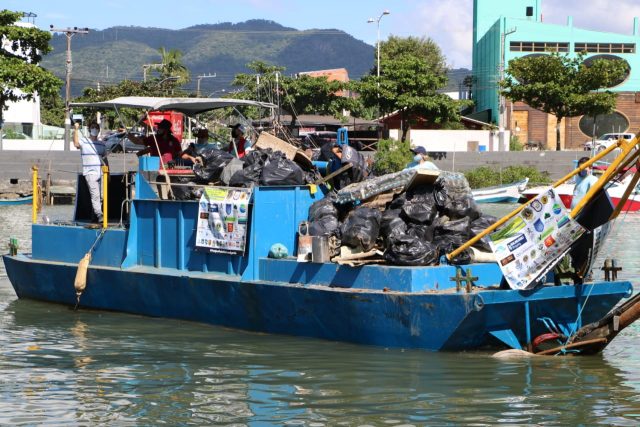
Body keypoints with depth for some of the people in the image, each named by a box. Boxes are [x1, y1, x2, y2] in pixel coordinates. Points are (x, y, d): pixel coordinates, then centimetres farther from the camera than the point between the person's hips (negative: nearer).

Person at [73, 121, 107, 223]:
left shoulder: (101, 144, 18)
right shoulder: (84, 141, 1)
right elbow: (76, 144, -22)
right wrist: (76, 130, -25)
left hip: (101, 173, 5)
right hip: (90, 173, -5)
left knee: (100, 196, 3)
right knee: (95, 195, -16)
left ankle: (94, 217, 12)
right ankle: (99, 215, -20)